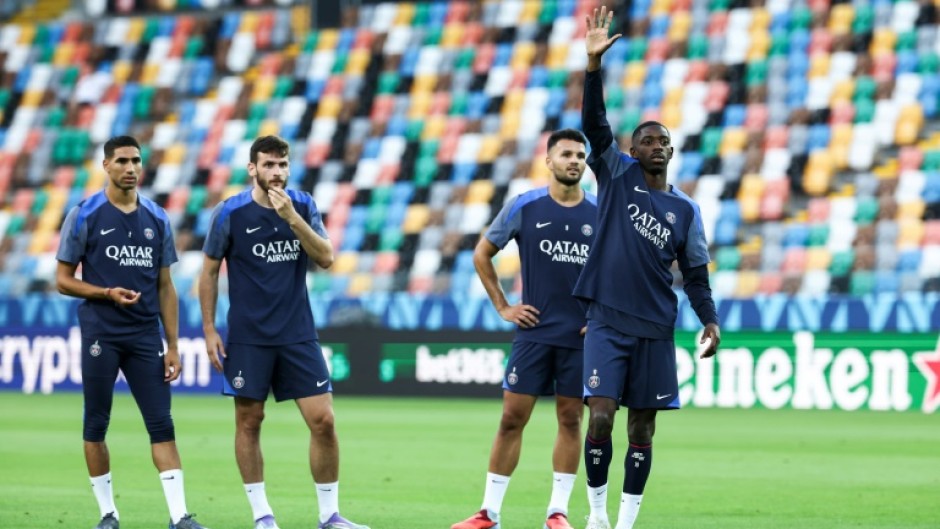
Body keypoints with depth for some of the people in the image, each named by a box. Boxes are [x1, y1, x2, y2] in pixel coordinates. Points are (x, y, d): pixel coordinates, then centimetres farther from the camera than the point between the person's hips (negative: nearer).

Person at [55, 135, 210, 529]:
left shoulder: (157, 219, 9)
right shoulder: (84, 216, -2)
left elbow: (165, 288, 12)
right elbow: (63, 280, 1)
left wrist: (173, 346, 6)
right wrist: (108, 293, -15)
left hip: (146, 335, 3)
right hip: (100, 333, -2)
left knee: (162, 424, -4)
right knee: (96, 425, 3)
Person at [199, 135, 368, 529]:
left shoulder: (303, 206, 2)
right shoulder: (230, 213, -5)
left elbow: (326, 257, -8)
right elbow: (210, 271, 2)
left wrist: (292, 218, -19)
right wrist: (209, 330, -2)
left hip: (298, 333, 2)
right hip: (247, 337, -2)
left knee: (323, 420, -4)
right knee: (249, 421, 1)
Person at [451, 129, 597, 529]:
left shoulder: (601, 214, 1)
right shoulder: (524, 207, -1)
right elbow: (482, 254, 9)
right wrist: (502, 307, 4)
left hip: (581, 336, 1)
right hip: (534, 331, -1)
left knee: (570, 419, 4)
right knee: (512, 417, -1)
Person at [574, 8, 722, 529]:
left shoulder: (685, 209, 9)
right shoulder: (617, 174, 3)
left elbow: (696, 274, 11)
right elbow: (595, 124, -10)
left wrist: (710, 320, -3)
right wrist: (594, 64, -22)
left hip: (655, 330, 3)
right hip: (607, 323, -3)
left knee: (642, 428, 4)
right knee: (601, 417, -14)